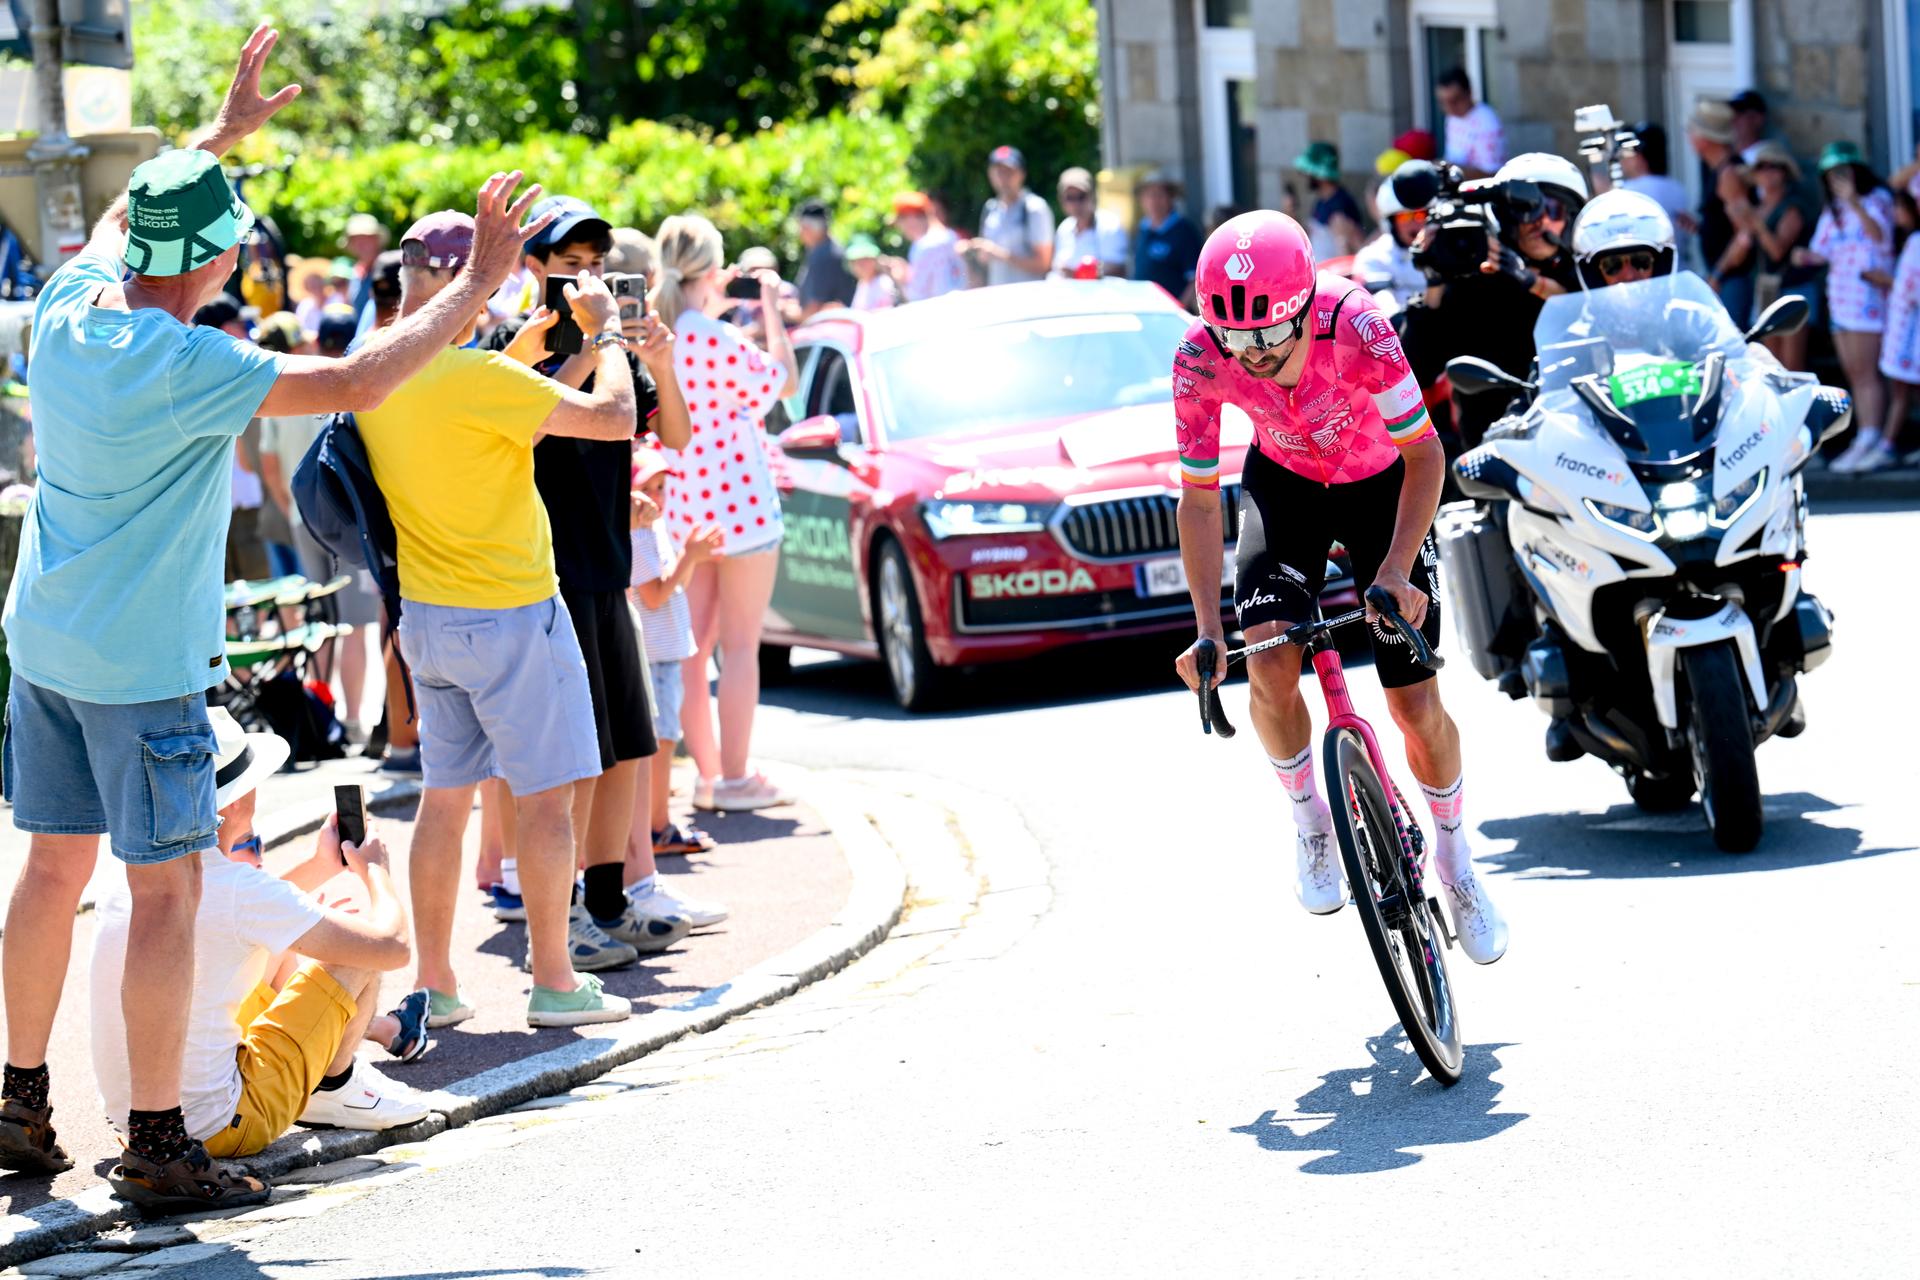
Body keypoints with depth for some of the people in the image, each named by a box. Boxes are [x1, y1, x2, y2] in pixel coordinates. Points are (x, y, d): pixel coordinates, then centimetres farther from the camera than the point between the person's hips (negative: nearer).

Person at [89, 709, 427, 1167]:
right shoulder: (238, 887, -20)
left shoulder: (125, 881, 2)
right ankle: (332, 1090, 18)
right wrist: (371, 869, 5)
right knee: (359, 936, 1)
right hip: (218, 1129, -8)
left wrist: (320, 866, 24)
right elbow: (392, 947, -14)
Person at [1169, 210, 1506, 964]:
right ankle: (1309, 822, 7)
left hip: (1381, 484, -1)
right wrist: (1207, 630, -28)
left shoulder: (1354, 325, -37)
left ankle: (1454, 858, 24)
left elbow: (1424, 455, -28)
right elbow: (1199, 497, -20)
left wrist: (1396, 571, -40)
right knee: (1269, 665, -22)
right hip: (1284, 484, 2)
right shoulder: (1201, 358, -29)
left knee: (1416, 705, -3)